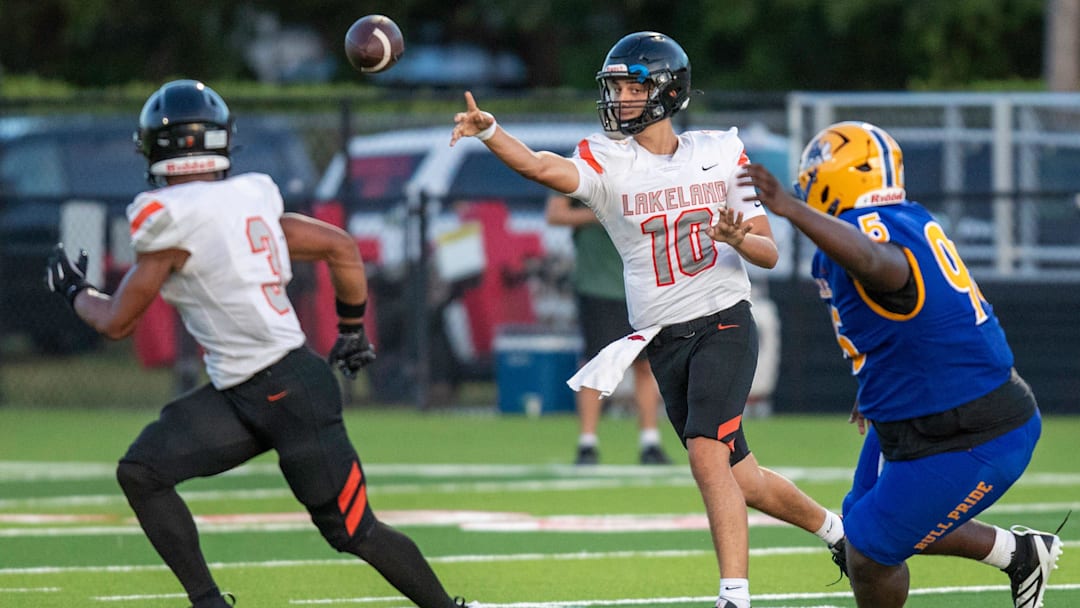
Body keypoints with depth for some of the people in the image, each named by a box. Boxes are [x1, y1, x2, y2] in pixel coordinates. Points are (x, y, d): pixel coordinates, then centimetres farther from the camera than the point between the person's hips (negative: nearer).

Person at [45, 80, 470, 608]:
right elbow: (342, 248, 14)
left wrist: (75, 291, 16)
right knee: (140, 472, 0)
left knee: (353, 532, -1)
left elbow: (116, 322, -5)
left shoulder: (171, 221, -15)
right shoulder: (249, 199, 8)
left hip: (290, 393, -9)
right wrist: (351, 328, 27)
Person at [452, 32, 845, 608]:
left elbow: (769, 253, 2)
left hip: (724, 326, -3)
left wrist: (738, 238, -21)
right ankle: (834, 528, 35)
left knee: (707, 455, -22)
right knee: (741, 480, 9)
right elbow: (545, 169, -23)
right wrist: (488, 132, -41)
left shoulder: (720, 154, 0)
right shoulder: (606, 162, -2)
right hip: (663, 342, 3)